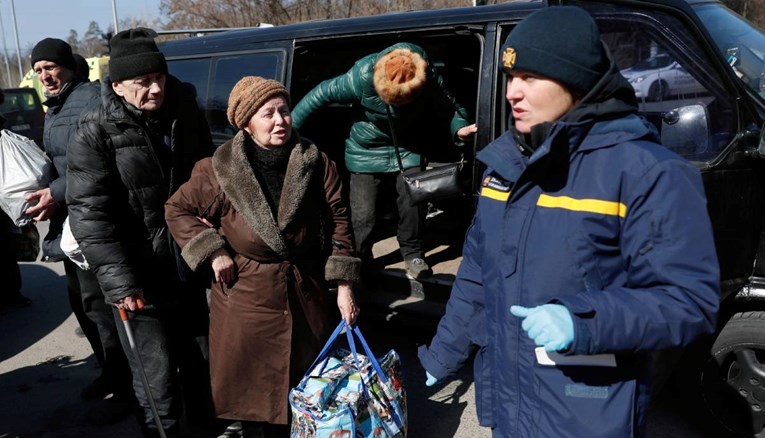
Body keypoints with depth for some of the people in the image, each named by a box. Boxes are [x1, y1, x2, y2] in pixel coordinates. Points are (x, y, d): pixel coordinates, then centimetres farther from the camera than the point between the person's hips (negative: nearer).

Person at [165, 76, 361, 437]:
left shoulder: (316, 164, -7)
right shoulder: (220, 169, -9)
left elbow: (338, 223, -5)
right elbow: (177, 209, 3)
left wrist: (344, 286, -7)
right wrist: (213, 253, -8)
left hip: (304, 292, 1)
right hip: (244, 295, -1)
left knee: (302, 381, 16)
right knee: (248, 381, 14)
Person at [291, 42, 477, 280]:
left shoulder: (429, 80, -23)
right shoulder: (363, 76, -28)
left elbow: (450, 107, -9)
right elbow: (322, 93, -18)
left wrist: (459, 128, -32)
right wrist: (289, 127, -15)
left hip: (407, 147, 2)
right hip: (366, 149, -2)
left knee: (414, 198, -13)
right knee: (363, 214, -6)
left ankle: (412, 253, 13)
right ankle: (358, 260, 22)